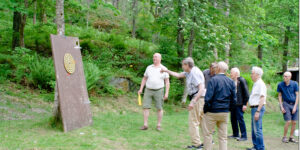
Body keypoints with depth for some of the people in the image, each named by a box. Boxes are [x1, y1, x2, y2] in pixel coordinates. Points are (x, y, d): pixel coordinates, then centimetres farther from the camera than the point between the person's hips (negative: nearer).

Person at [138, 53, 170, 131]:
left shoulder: (164, 69, -2)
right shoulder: (149, 67, 5)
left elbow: (167, 82, -2)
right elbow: (144, 79, 12)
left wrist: (166, 93, -9)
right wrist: (141, 89, 3)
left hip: (158, 91, -2)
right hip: (148, 90, 2)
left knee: (159, 108, 1)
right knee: (146, 107, -4)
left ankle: (159, 125, 11)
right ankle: (145, 125, 1)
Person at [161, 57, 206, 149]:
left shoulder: (195, 73, -18)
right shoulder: (189, 72, 11)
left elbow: (201, 89, -24)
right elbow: (178, 75, 25)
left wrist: (193, 102, -28)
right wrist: (166, 71, 27)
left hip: (197, 98, -10)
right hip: (198, 99, 10)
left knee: (193, 122, -5)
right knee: (202, 120, 16)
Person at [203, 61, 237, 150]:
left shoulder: (213, 80, -12)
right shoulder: (231, 81, 4)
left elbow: (208, 97, -17)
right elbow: (234, 99, 5)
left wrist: (205, 109, -5)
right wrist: (228, 108, 15)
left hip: (212, 112, -5)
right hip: (225, 113, 5)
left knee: (208, 133, 6)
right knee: (223, 136, 9)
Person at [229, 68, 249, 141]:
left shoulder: (241, 80, -12)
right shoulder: (232, 81, 10)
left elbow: (246, 93, -13)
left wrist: (245, 104, -15)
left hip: (239, 104, -8)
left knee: (240, 119, -4)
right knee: (233, 119, 13)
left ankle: (244, 136, 5)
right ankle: (235, 134, 26)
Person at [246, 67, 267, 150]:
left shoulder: (261, 84, -14)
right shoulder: (255, 84, 16)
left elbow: (262, 98, -20)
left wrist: (258, 111, -23)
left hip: (258, 108, -10)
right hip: (254, 108, 10)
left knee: (258, 130, -7)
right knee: (253, 129, 16)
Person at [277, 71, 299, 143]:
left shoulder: (294, 84, -5)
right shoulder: (280, 85, -4)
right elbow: (279, 96, 4)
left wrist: (295, 107, -7)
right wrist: (281, 107, -4)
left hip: (294, 104, 2)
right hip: (286, 104, -2)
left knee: (294, 122, 2)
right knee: (288, 122, -10)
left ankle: (291, 137, 16)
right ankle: (284, 137, 4)